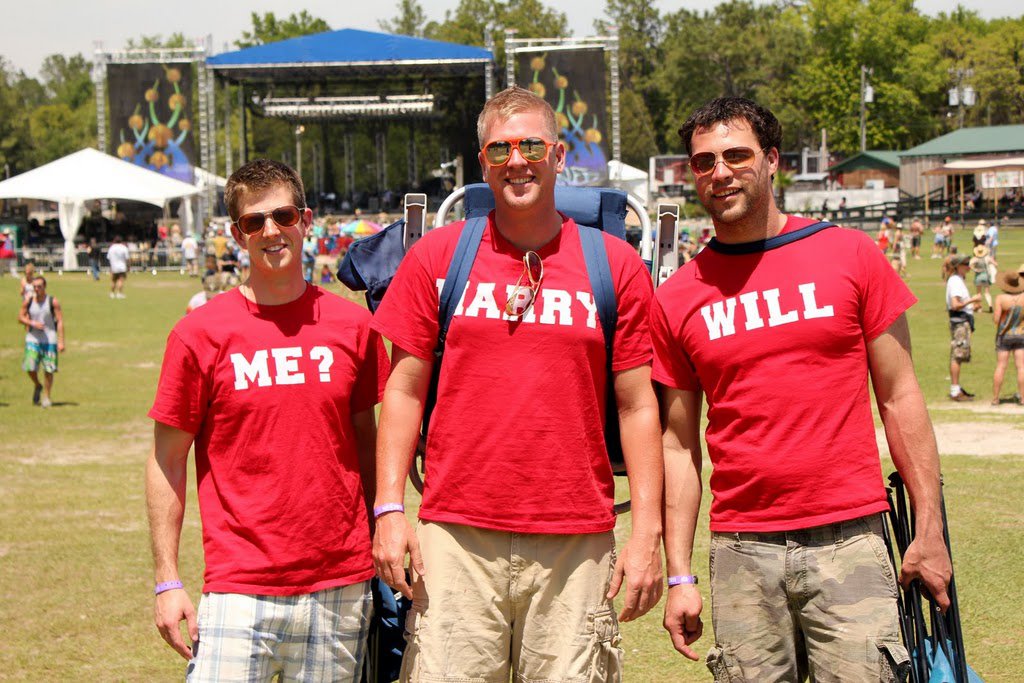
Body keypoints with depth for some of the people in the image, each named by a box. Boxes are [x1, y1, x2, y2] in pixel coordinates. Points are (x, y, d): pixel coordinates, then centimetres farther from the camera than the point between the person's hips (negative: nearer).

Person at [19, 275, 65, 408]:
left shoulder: (53, 302, -5)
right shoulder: (28, 302, 2)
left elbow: (60, 322, -5)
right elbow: (20, 317, 9)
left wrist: (61, 341, -11)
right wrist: (32, 323, -11)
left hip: (50, 340, -1)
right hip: (32, 339, 1)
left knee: (48, 370, -2)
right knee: (30, 368, -9)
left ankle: (46, 397, 13)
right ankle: (37, 386, 23)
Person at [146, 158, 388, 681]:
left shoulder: (352, 324, 6)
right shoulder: (199, 333, -1)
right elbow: (167, 461, 2)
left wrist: (377, 549, 10)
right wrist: (167, 580, -2)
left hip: (341, 588, 2)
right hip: (239, 592, -2)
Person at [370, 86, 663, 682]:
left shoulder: (617, 265, 6)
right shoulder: (435, 257, 7)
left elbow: (638, 407, 6)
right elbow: (404, 391, 8)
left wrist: (648, 533, 0)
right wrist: (390, 509, -1)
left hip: (576, 544, 0)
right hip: (457, 540, 0)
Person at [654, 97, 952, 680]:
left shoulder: (850, 255, 3)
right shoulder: (676, 298, 6)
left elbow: (899, 397, 5)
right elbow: (680, 444, 9)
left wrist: (930, 529, 1)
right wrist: (680, 576, 5)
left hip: (848, 542, -1)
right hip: (742, 551, 1)